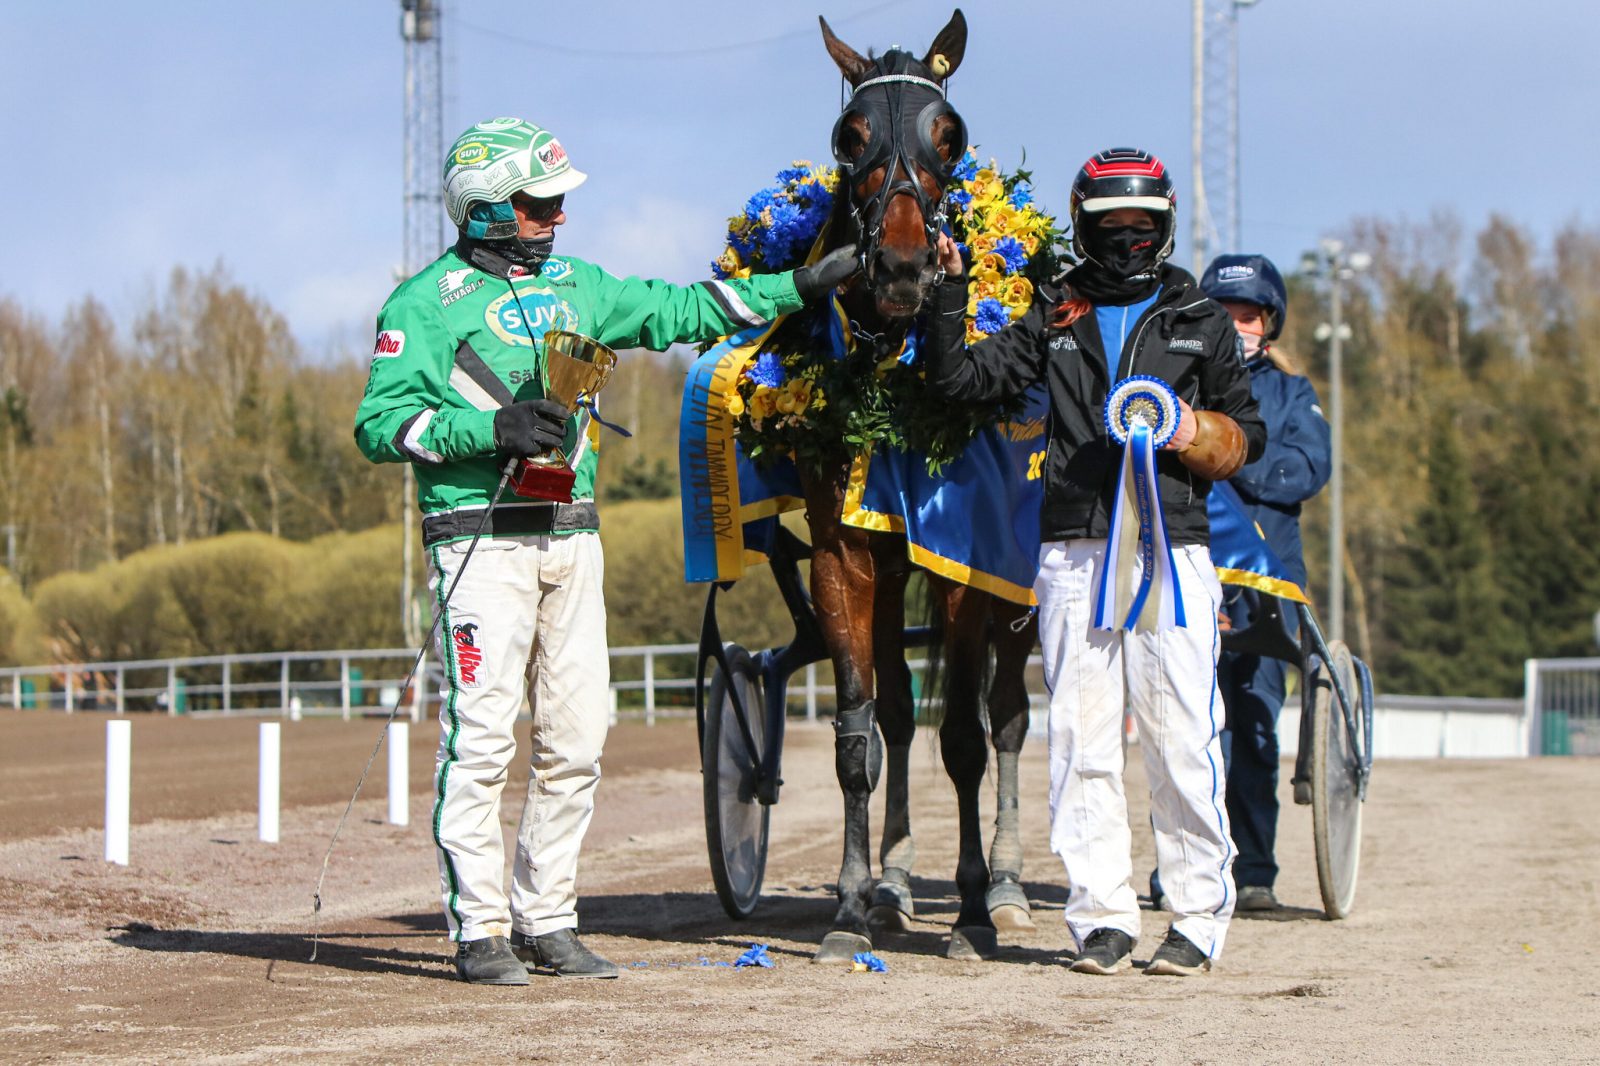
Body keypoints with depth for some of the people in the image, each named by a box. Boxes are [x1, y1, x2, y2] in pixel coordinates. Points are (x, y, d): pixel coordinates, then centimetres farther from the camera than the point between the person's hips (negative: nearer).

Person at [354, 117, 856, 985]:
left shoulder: (576, 287, 17)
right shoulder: (428, 303, -2)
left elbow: (677, 312, 23)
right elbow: (379, 424, -7)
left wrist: (796, 287, 20)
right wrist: (492, 428, -17)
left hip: (571, 539, 6)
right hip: (483, 543, -6)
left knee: (575, 741, 4)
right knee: (482, 735, -8)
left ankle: (545, 921, 12)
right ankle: (479, 929, -3)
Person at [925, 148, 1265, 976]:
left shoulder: (1200, 323, 12)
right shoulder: (1054, 319, 14)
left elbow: (1248, 434, 13)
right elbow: (961, 376, 7)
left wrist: (1195, 433, -7)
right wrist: (947, 288, -2)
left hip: (1172, 545, -2)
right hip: (1074, 552, 2)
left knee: (1181, 738, -4)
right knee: (1081, 738, 2)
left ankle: (1200, 917, 3)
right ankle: (1100, 915, 9)